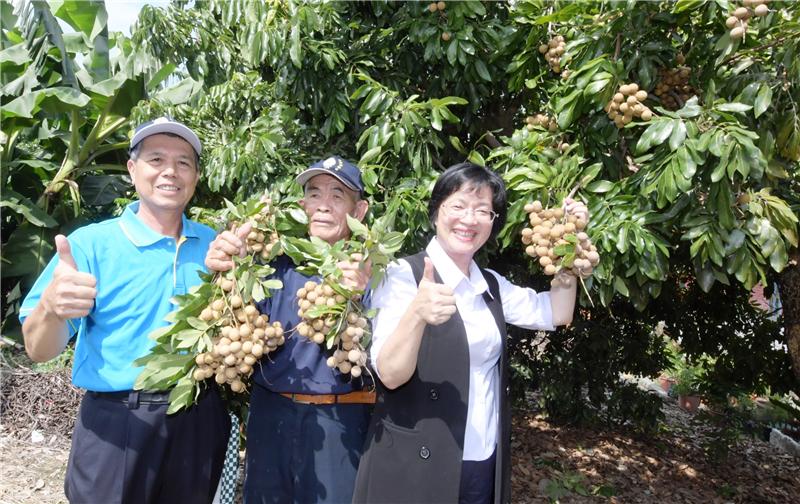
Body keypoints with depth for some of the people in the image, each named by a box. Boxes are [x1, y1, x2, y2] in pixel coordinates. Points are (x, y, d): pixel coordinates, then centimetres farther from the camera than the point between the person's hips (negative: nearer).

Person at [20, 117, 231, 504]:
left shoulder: (213, 244, 4)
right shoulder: (90, 244, -7)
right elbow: (39, 350, -9)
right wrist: (51, 309, -31)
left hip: (199, 419, 4)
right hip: (116, 422, -3)